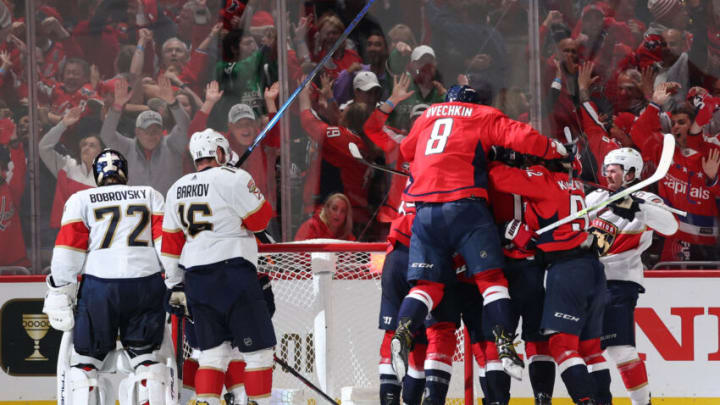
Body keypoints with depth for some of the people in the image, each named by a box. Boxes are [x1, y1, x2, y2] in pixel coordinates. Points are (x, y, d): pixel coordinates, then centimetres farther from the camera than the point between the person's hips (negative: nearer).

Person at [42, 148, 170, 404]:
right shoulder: (150, 196, 15)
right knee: (145, 355, 12)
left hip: (100, 286, -2)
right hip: (145, 284, 2)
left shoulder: (80, 200, 10)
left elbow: (68, 250, 1)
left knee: (86, 358, 7)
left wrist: (59, 294, 2)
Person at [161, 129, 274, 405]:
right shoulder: (234, 178, -8)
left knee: (214, 349, 11)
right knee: (258, 348, 0)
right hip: (233, 270, -7)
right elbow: (260, 220, -3)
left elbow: (170, 243, 15)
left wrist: (175, 286, 19)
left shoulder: (177, 189, 13)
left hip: (195, 276, 7)